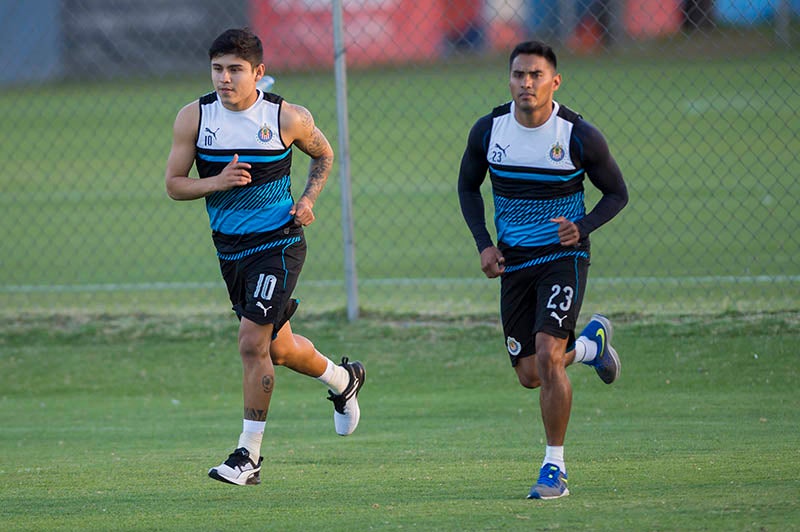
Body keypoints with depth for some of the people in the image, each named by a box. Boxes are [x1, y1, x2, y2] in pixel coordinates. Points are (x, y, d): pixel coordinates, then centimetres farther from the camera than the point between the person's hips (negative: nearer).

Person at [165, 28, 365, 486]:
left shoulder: (287, 118, -10)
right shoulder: (194, 117, -6)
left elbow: (323, 155, 10)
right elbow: (174, 184, -3)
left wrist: (309, 199, -6)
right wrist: (217, 182, -21)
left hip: (278, 244, -4)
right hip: (229, 247, 4)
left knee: (253, 341, -16)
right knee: (279, 348, 16)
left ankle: (249, 455, -8)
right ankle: (343, 379, 47)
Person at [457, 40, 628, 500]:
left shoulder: (579, 135, -13)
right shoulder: (488, 131, -4)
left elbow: (617, 192, 0)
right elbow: (468, 186, 13)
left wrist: (582, 228, -19)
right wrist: (484, 243, -1)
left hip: (563, 257, -4)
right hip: (514, 263, 4)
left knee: (547, 355, -21)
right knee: (530, 375, 6)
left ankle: (555, 468, -9)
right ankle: (591, 342, 40)